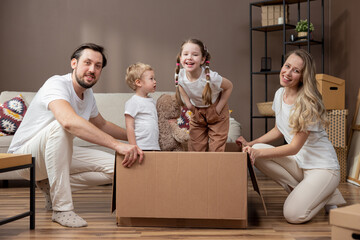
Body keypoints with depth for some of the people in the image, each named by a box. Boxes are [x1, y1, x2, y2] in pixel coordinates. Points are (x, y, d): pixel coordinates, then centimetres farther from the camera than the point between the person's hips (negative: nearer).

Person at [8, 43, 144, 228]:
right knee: (60, 126, -39)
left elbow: (102, 125, 22)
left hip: (58, 155, 8)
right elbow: (70, 121, -46)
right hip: (25, 155, -7)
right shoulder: (57, 84, -24)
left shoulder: (88, 94, 2)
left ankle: (51, 185, 5)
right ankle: (62, 209, -30)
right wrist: (117, 145, -50)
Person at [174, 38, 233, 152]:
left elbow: (229, 86, -15)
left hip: (216, 111, -3)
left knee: (216, 150, 0)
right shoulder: (180, 75, -22)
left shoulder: (211, 77, -34)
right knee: (195, 149, 9)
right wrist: (188, 103, -3)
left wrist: (218, 108, -17)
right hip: (197, 112, 4)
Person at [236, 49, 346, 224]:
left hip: (323, 167, -7)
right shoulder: (280, 94, 1)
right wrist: (251, 143, 4)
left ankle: (327, 194, 7)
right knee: (255, 151, -18)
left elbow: (294, 147, -21)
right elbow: (279, 130, 14)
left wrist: (258, 152, -28)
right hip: (298, 162, 7)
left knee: (293, 215, -23)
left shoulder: (308, 104, -22)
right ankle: (301, 190, -2)